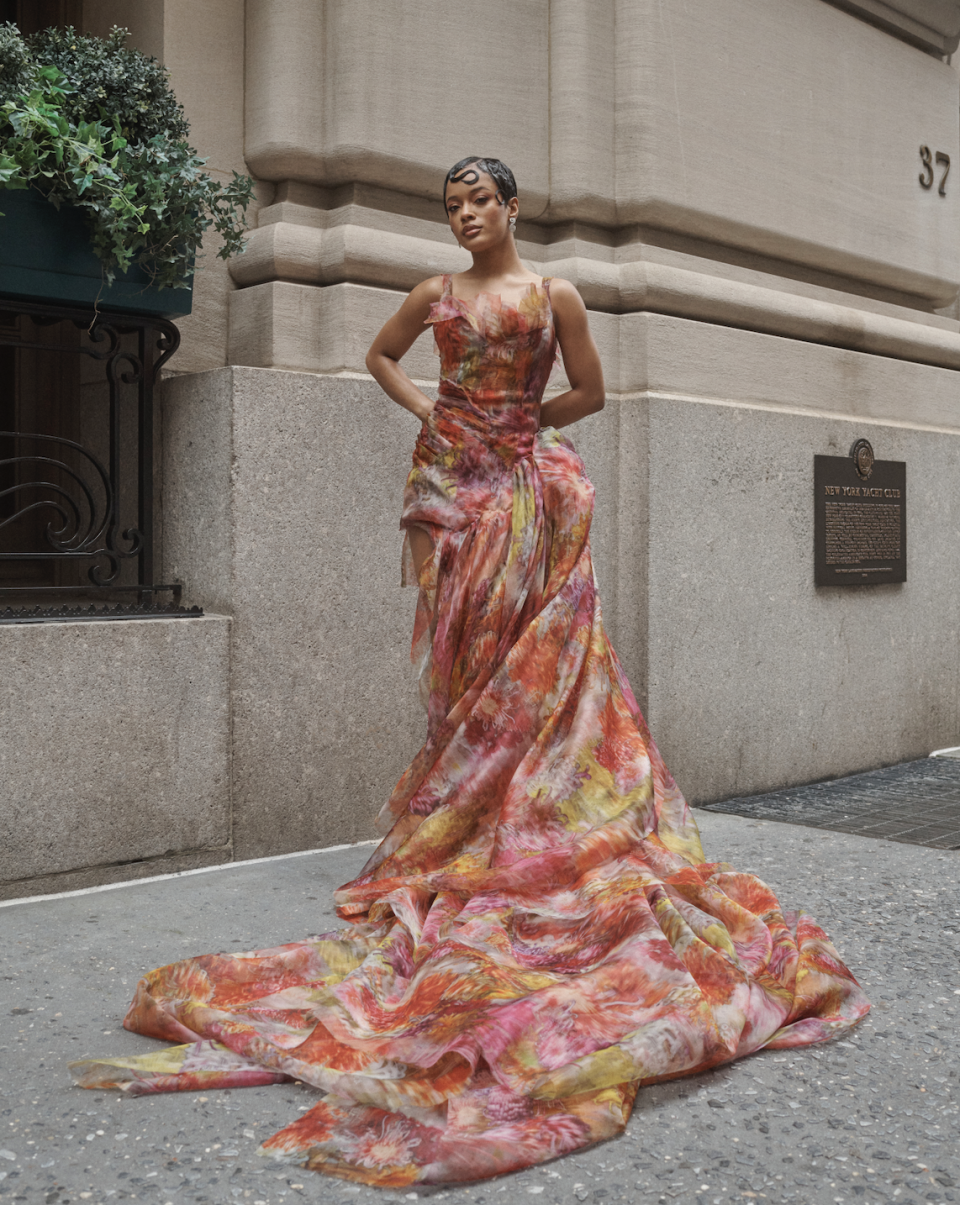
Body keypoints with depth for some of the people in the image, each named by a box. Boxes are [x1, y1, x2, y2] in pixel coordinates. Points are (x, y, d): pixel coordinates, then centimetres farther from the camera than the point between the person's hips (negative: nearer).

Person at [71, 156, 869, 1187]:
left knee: (527, 656, -3)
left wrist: (518, 425, 3)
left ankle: (526, 834, 6)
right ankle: (460, 831, 12)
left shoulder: (554, 297, 3)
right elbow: (379, 355, 24)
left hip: (528, 491, -2)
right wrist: (430, 413, 9)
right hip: (452, 487, 2)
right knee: (464, 658, 3)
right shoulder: (435, 295, 10)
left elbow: (590, 392, 8)